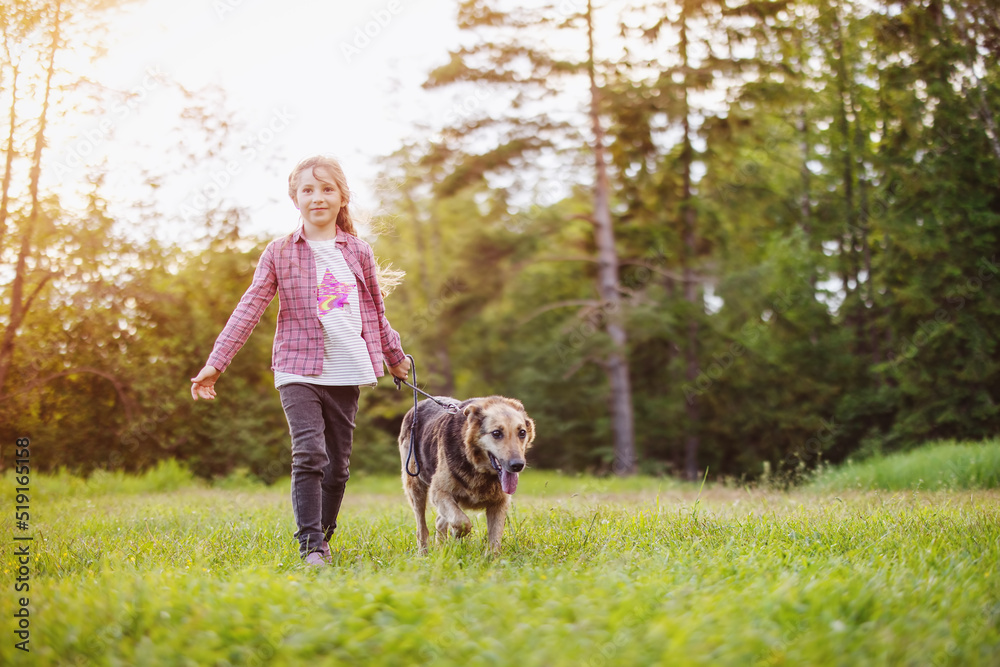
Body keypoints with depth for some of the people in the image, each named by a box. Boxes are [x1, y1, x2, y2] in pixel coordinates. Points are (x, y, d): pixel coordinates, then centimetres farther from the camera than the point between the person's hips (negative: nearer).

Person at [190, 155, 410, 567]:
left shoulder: (359, 253, 7)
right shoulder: (279, 253, 2)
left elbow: (376, 312, 18)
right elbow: (249, 309, -3)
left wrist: (395, 357, 27)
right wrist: (215, 364, -10)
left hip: (348, 374, 3)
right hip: (298, 370, -2)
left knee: (338, 463, 9)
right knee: (309, 453, -17)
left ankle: (324, 536, 26)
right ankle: (310, 542, -12)